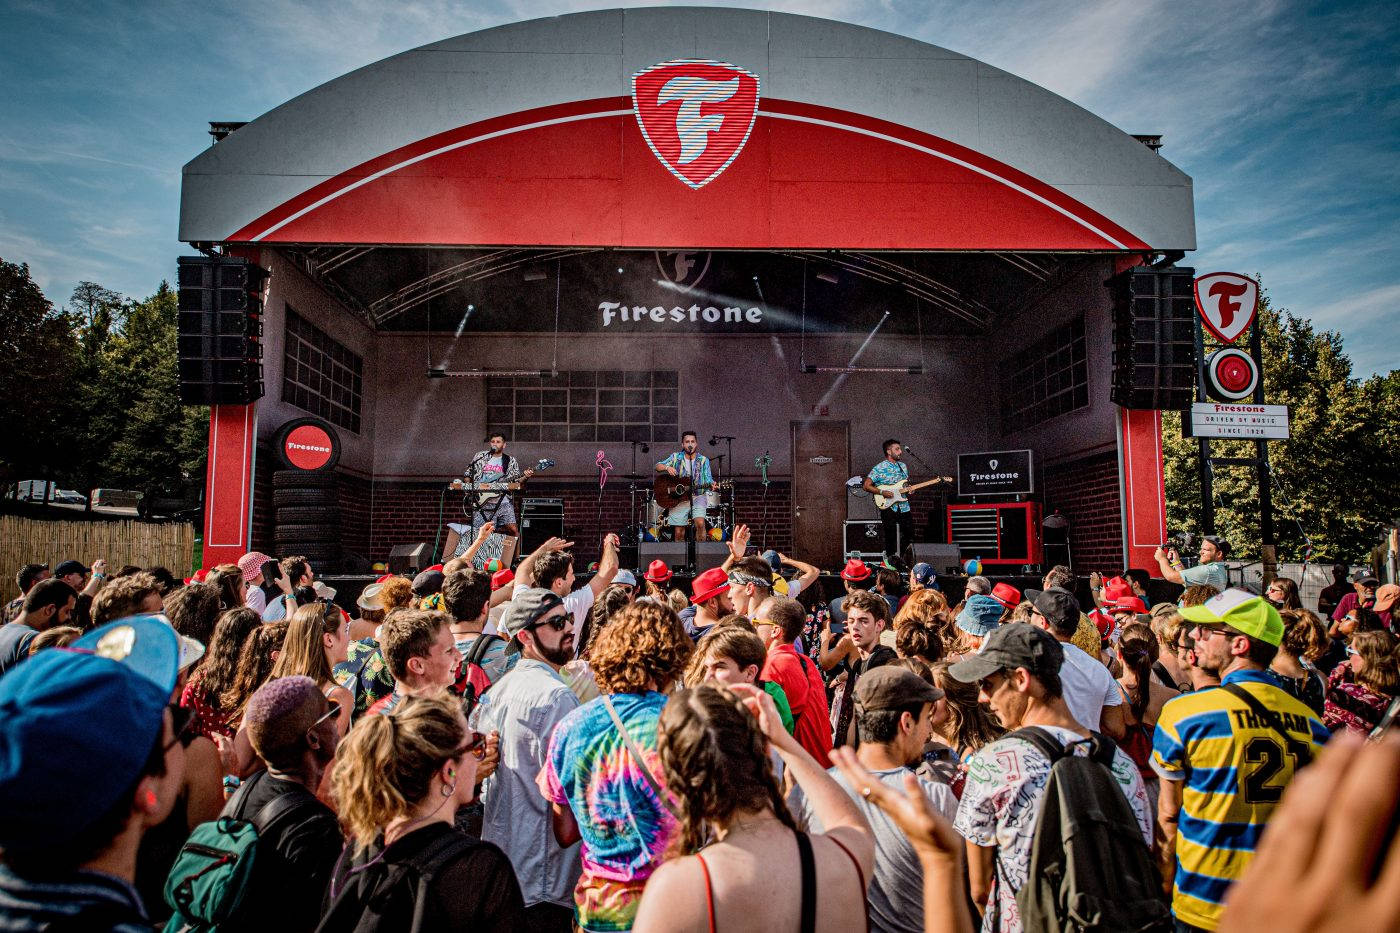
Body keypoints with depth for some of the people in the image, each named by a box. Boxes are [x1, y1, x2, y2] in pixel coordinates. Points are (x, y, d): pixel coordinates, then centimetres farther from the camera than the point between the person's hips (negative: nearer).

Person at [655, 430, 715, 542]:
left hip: (697, 496, -1)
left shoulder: (703, 460, 6)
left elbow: (707, 478, -1)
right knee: (678, 533, -1)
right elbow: (658, 466, 1)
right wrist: (667, 467, -21)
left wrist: (712, 484, -23)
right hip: (678, 499, 1)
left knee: (700, 523, -24)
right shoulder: (676, 457, 7)